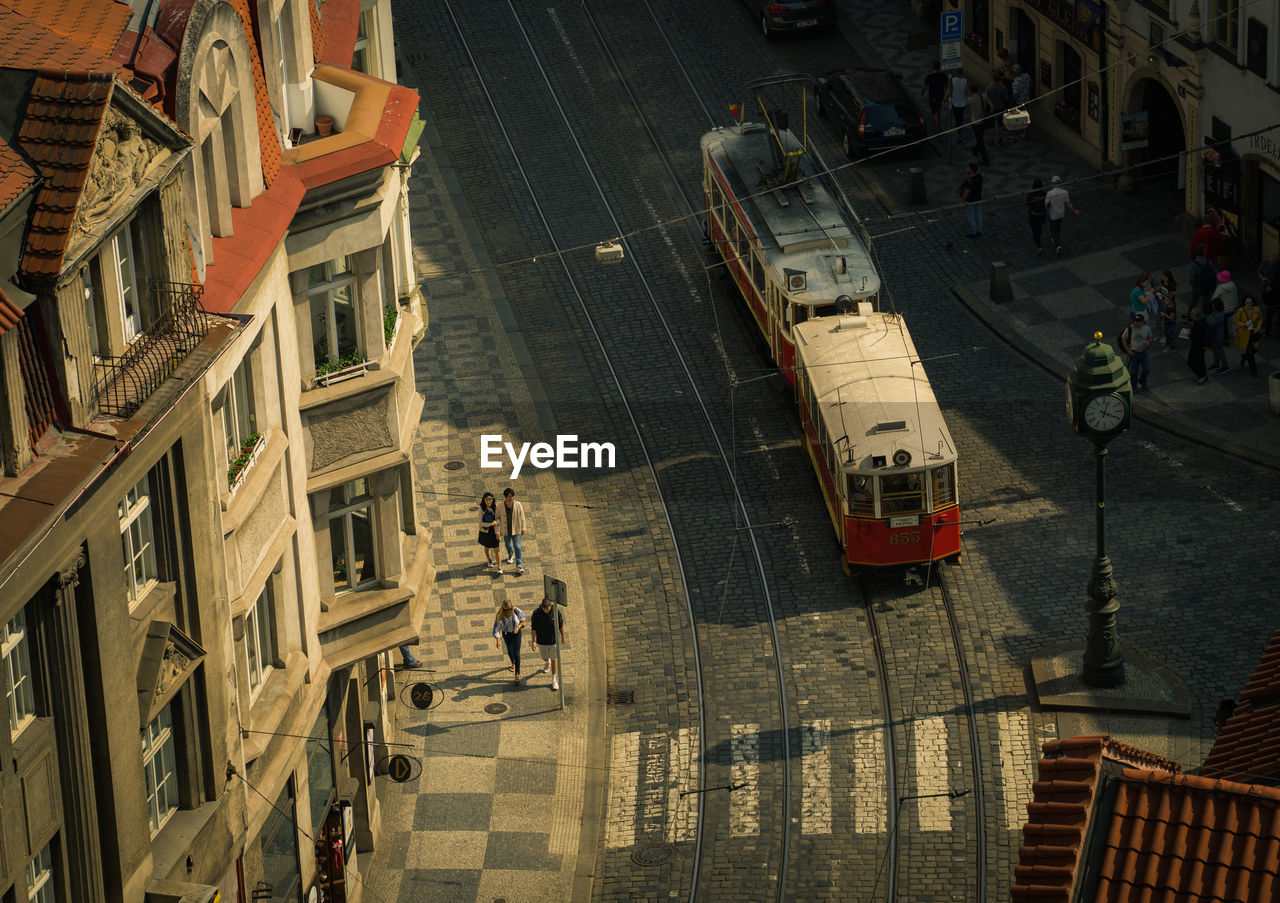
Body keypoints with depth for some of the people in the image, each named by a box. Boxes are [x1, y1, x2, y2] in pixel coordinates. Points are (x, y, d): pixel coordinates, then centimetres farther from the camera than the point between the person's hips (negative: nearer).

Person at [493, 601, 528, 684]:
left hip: (516, 633, -2)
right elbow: (496, 628, -23)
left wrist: (518, 627, -27)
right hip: (506, 633, 2)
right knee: (509, 650, 22)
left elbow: (524, 620, -11)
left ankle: (517, 675, -6)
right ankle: (513, 663, 55)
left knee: (516, 653, -9)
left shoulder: (516, 611, -28)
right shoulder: (499, 616, -27)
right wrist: (498, 640, -32)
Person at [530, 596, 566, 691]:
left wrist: (563, 637, 9)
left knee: (554, 659, 5)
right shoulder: (537, 613, -19)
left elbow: (561, 625, -3)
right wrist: (533, 642, -12)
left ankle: (554, 680, 17)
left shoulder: (556, 612, -19)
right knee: (545, 658, 22)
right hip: (542, 641, 1)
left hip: (554, 640, -1)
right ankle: (547, 663, 59)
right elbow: (534, 628, -10)